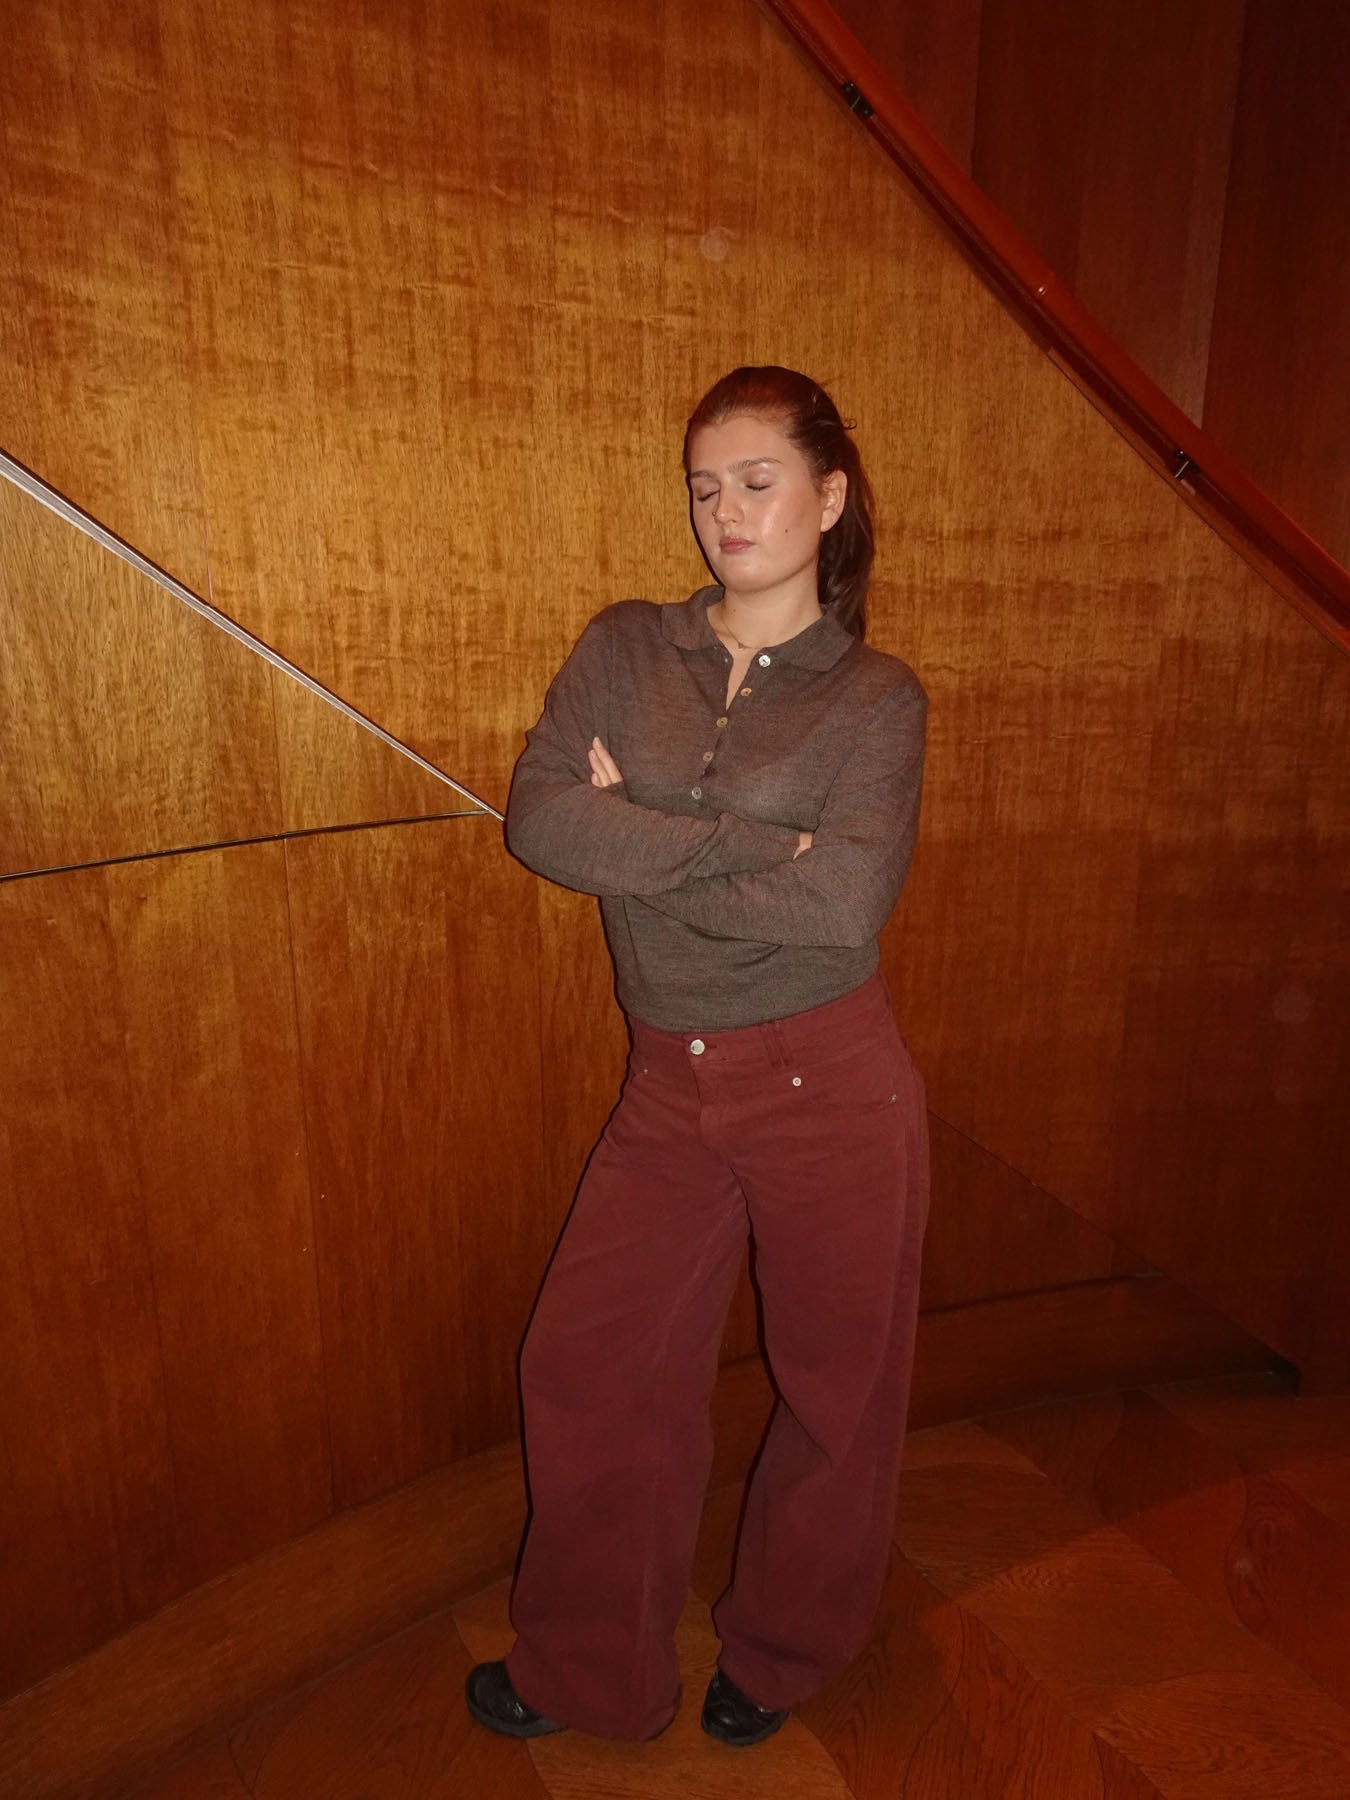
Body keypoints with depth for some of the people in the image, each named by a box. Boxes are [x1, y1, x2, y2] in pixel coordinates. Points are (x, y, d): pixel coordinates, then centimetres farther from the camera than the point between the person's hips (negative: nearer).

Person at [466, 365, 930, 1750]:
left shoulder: (875, 695, -3)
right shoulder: (624, 649, 4)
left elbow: (845, 903, -19)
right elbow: (538, 818, -12)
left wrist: (638, 842, -13)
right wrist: (742, 845, -18)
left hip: (830, 1085, -2)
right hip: (667, 1089, 3)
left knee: (836, 1385, 15)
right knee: (585, 1370, 12)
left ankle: (779, 1653, 46)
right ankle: (588, 1672, 40)